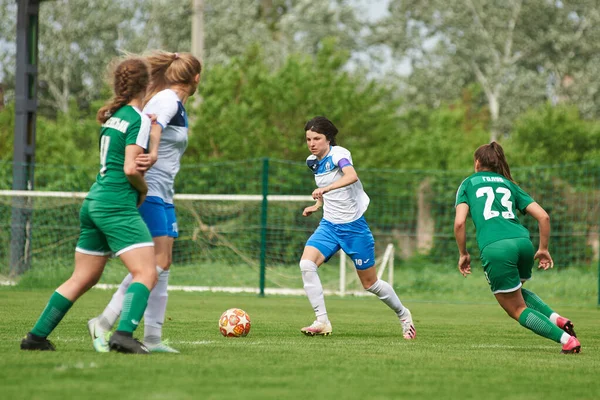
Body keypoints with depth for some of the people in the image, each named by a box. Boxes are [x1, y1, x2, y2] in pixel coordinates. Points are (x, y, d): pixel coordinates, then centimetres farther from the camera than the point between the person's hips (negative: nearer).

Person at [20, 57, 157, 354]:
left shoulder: (111, 115, 15)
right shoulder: (139, 119, -9)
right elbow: (131, 169, -16)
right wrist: (144, 190, 2)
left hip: (94, 201, 9)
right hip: (118, 205, -9)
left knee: (83, 279, 15)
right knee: (146, 273, -13)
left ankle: (36, 336, 17)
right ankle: (124, 334, -30)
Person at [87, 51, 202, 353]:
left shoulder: (177, 105, 17)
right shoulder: (168, 99, -13)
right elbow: (154, 124, -32)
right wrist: (153, 154, -50)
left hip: (163, 196, 10)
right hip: (149, 192, -10)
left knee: (163, 264, 7)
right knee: (155, 263, -14)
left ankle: (152, 338, 7)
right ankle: (104, 323, -13)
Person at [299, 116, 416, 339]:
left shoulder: (338, 153, -16)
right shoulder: (313, 161, 6)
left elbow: (351, 176, -39)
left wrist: (325, 189, -51)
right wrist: (317, 205, 11)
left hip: (354, 226, -6)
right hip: (329, 225, 6)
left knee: (370, 283, 5)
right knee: (306, 263, -21)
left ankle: (403, 315, 31)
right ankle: (322, 322, -18)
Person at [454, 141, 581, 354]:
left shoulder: (468, 183, 18)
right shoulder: (509, 184, 26)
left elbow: (459, 222, 2)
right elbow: (543, 216, 16)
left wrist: (463, 254, 13)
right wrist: (543, 249, 26)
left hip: (495, 248, -4)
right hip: (522, 242, 4)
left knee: (517, 309, 8)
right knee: (516, 291, 33)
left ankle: (567, 339, -9)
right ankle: (555, 318, 9)